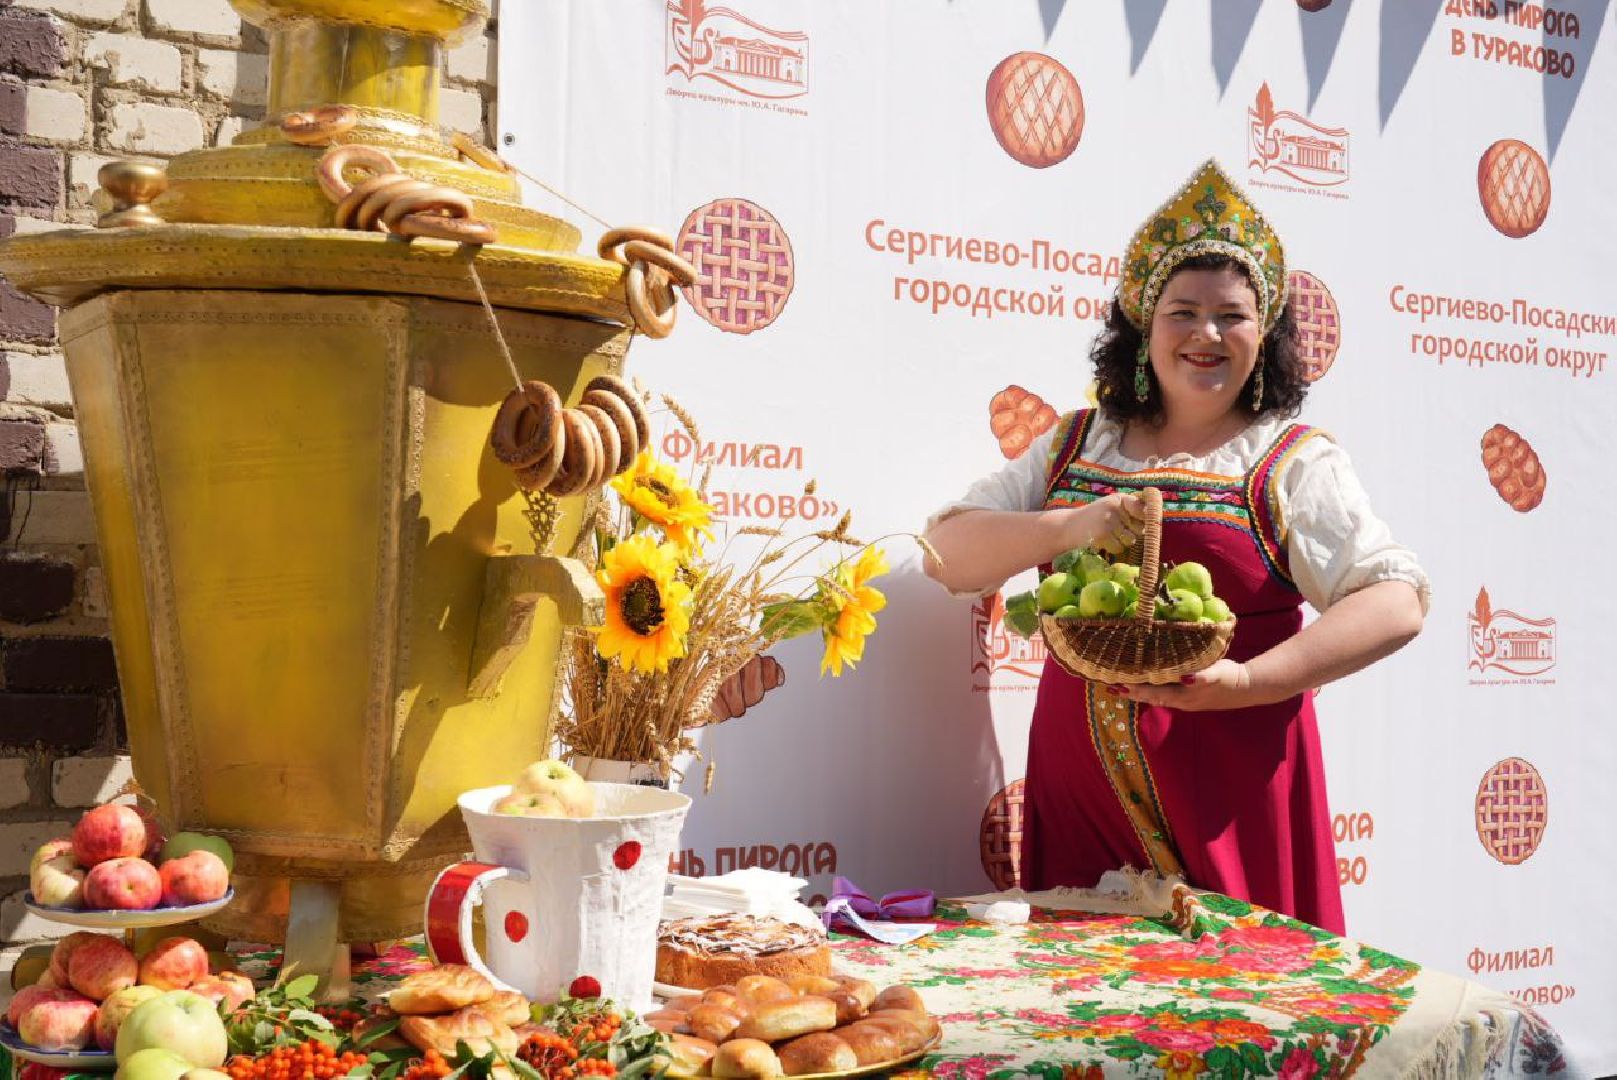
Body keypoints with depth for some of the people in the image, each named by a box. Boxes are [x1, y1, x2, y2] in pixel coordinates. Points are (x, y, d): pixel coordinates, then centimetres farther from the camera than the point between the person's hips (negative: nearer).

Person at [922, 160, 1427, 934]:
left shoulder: (1292, 463, 3)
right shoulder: (1076, 446, 13)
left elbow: (1396, 602, -8)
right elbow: (948, 552, 6)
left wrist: (1248, 681, -19)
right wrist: (1068, 528, -12)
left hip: (1229, 797, -2)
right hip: (1079, 782, 3)